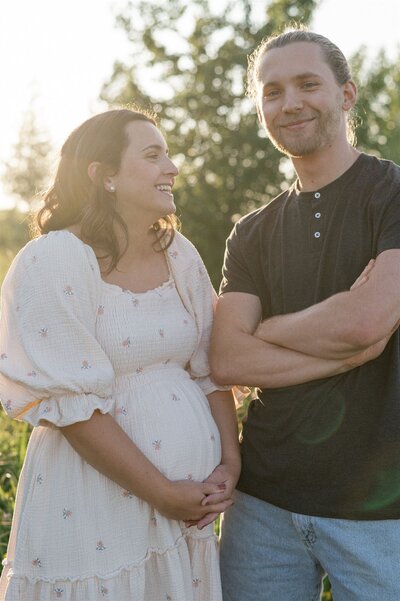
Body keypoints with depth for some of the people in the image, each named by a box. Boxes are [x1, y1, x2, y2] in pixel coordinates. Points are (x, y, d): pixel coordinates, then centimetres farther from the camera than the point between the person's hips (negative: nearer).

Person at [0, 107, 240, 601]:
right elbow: (72, 406, -18)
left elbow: (210, 369, 9)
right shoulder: (53, 262, -13)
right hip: (95, 508, -6)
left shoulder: (180, 255, 6)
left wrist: (230, 463, -3)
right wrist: (162, 493, -16)